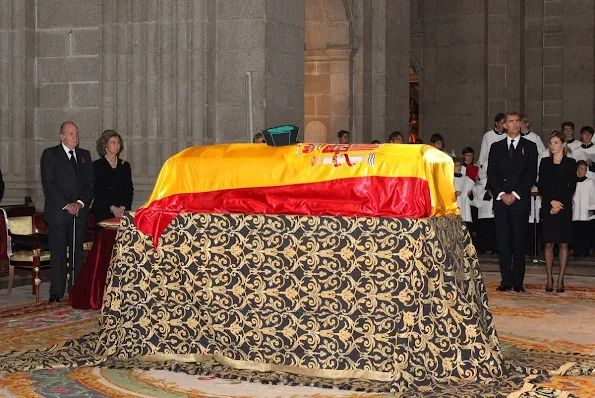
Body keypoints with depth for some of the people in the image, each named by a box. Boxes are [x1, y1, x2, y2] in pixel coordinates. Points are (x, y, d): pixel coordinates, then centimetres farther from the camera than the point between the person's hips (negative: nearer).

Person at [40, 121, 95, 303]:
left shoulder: (85, 155, 15)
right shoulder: (50, 154, 2)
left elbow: (90, 183, 11)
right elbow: (48, 184, -6)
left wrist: (80, 203, -6)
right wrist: (66, 205, -12)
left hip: (79, 211, 4)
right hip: (57, 212, -4)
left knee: (78, 252, 3)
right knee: (58, 252, -3)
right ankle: (56, 292, 1)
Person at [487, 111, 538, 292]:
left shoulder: (530, 147, 7)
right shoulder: (496, 147, 14)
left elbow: (532, 174, -1)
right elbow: (491, 174, 7)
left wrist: (514, 194, -9)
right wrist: (501, 194, -7)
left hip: (521, 201, -2)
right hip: (501, 200, 2)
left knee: (519, 241, -2)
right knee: (503, 241, 1)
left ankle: (518, 281, 3)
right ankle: (506, 280, 5)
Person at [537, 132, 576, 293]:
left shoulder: (570, 163, 4)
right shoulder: (545, 163, 9)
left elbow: (572, 187, -1)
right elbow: (541, 186, 3)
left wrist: (560, 204, -10)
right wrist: (552, 201, -10)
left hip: (564, 207, -1)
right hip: (547, 207, 1)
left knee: (563, 244, -1)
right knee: (549, 244, 0)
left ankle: (560, 279, 2)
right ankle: (549, 279, 5)